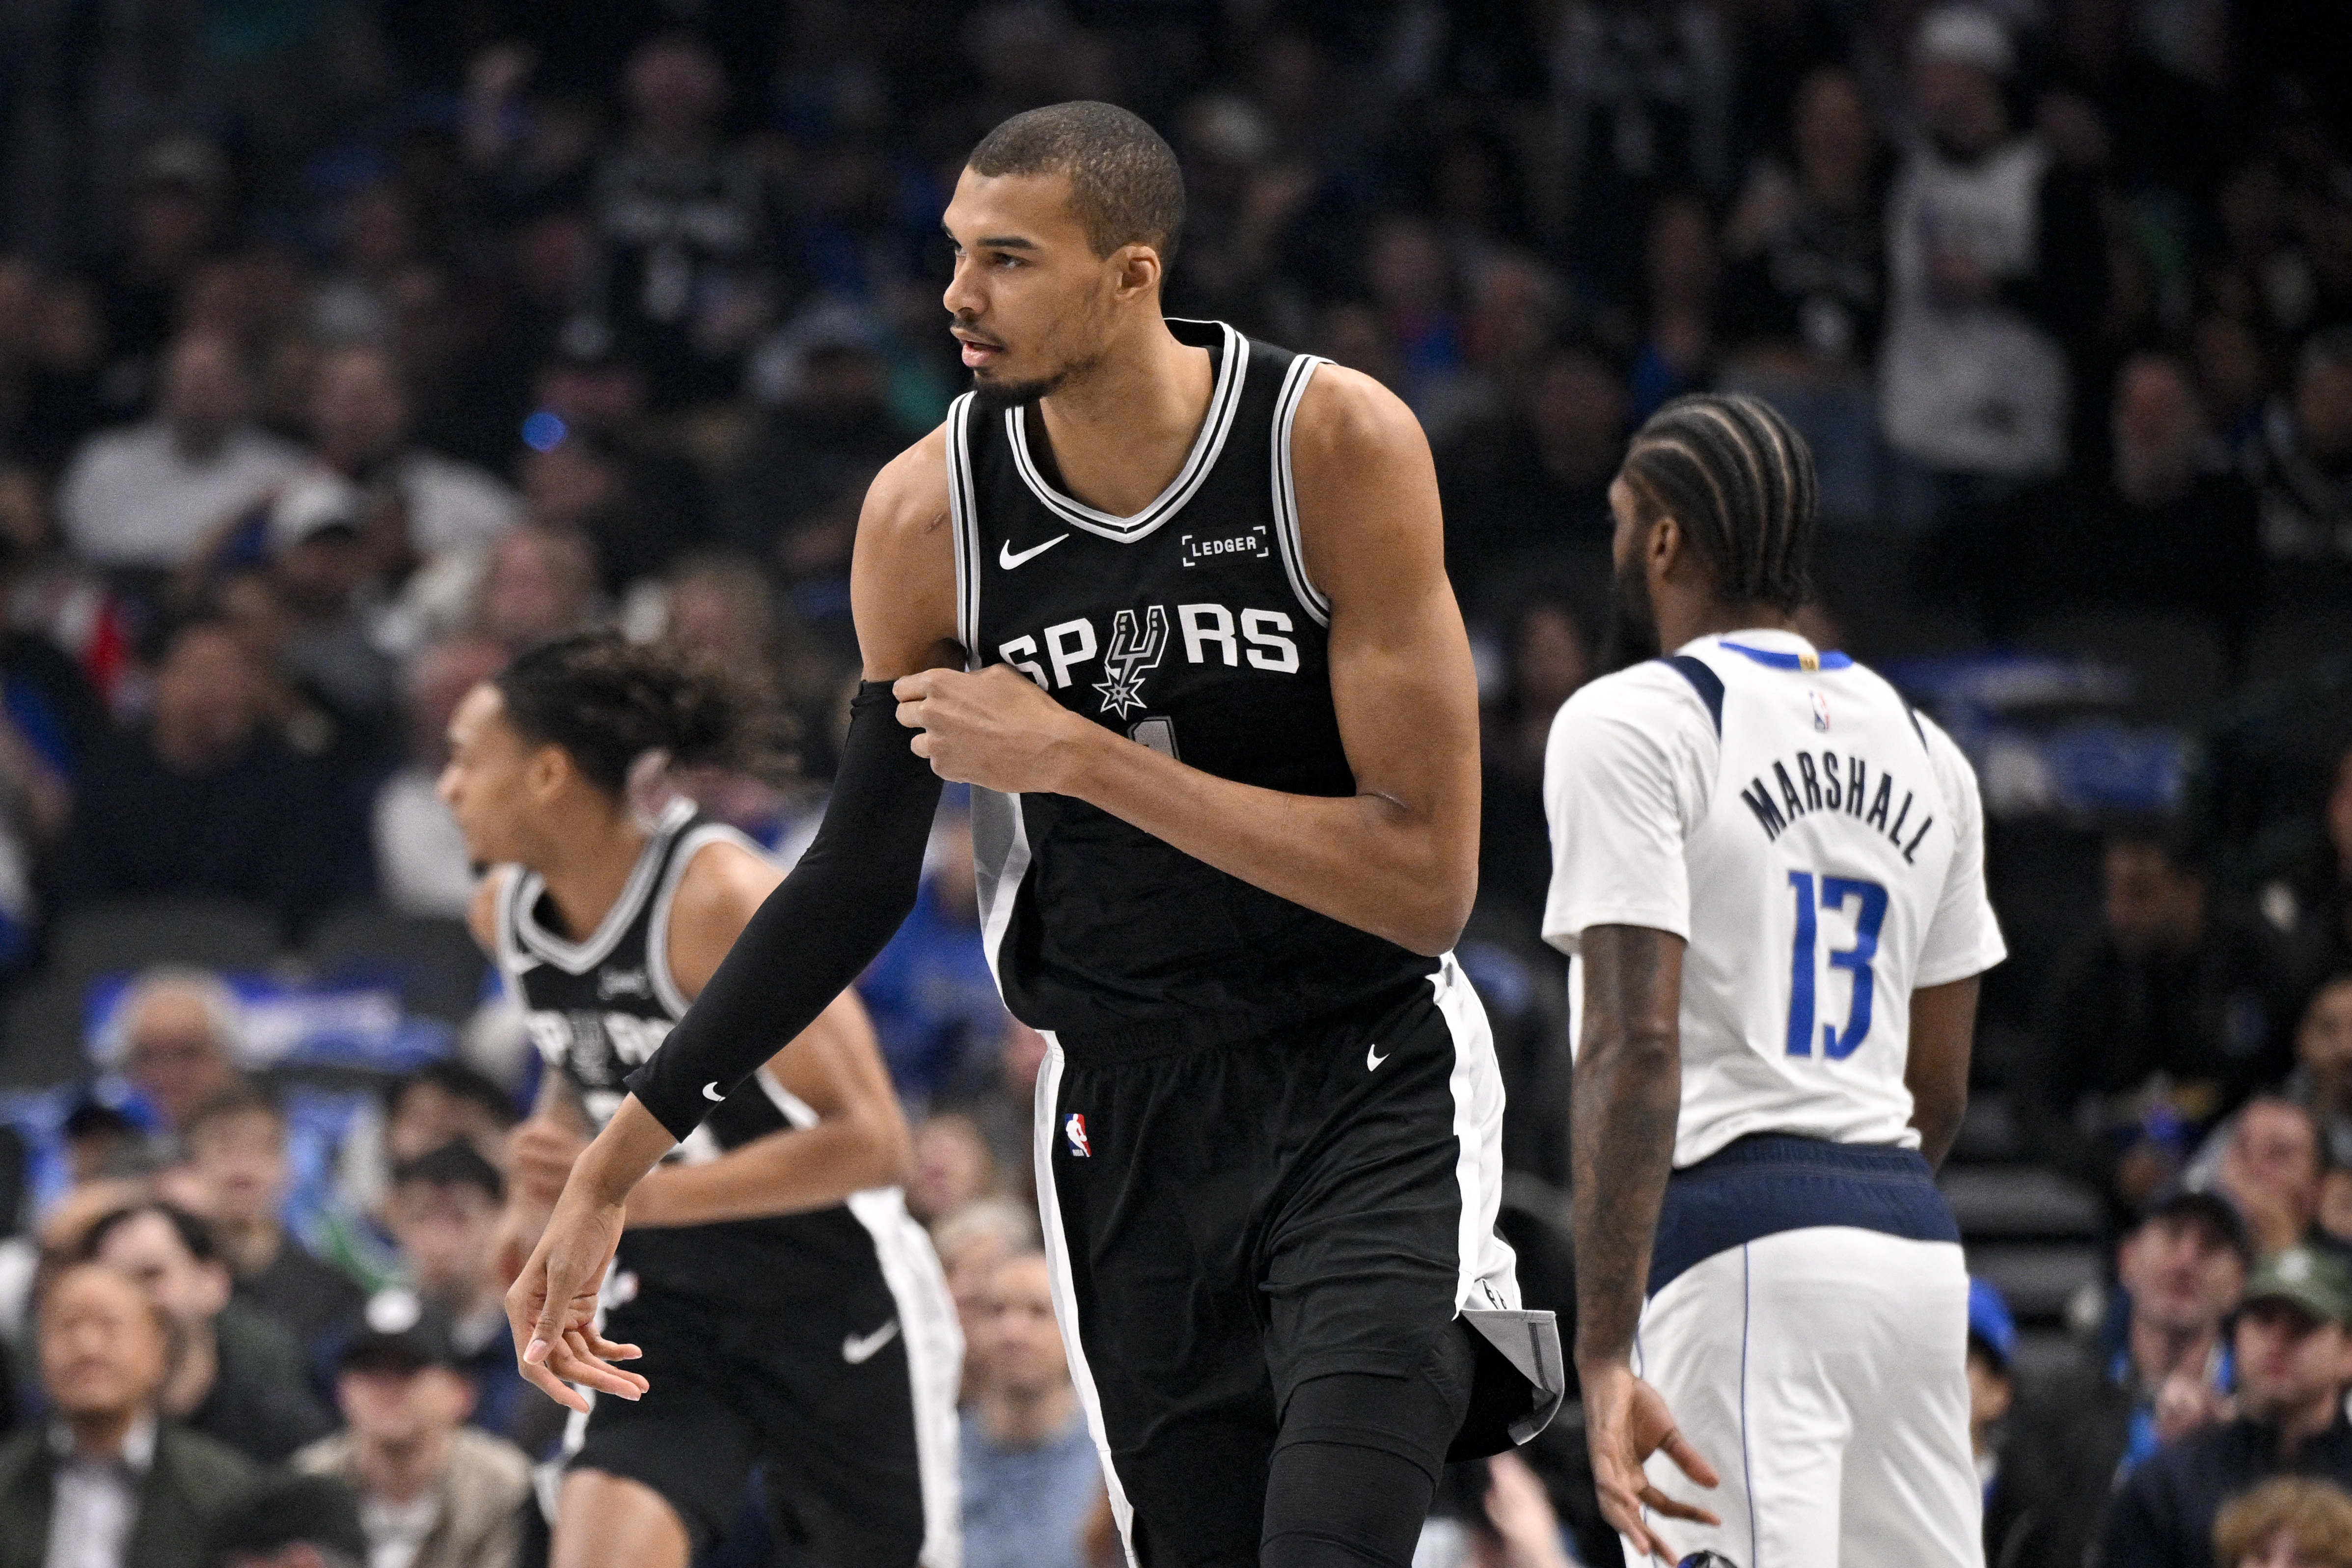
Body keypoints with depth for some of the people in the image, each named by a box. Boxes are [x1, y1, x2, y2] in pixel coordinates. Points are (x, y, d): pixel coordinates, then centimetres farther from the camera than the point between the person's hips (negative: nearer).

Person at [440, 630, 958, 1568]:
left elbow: (869, 1142, -26)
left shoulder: (721, 900, -24)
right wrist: (539, 1198, 3)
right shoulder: (504, 911, -1)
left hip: (841, 1308, -5)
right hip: (674, 1312, 5)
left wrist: (637, 1194, -32)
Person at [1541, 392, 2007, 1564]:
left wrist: (1605, 1354, -19)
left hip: (1736, 1239, -7)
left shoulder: (1630, 724, -5)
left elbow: (1636, 1050, -15)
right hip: (1915, 1238, 7)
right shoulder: (1923, 751, 17)